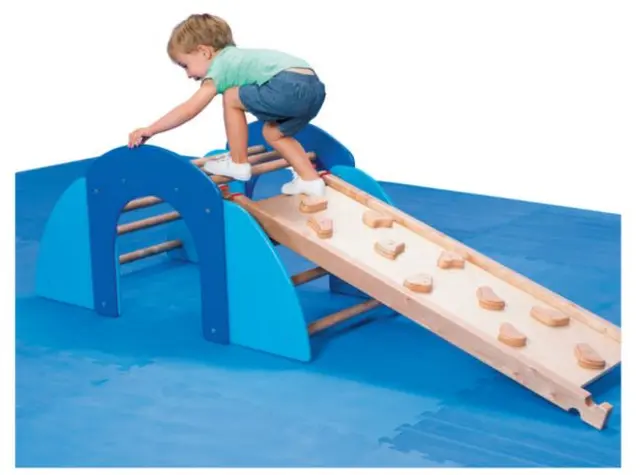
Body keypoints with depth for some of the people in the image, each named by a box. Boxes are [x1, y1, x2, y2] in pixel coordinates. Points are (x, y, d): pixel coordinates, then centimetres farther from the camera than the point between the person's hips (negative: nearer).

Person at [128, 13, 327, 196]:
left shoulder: (220, 66, 7)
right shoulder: (235, 56, 33)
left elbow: (189, 109, 3)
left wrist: (150, 130, 8)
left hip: (290, 86, -9)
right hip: (314, 87, 9)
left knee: (231, 99, 6)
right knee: (273, 133, 25)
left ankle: (238, 164, 15)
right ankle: (310, 180, 17)